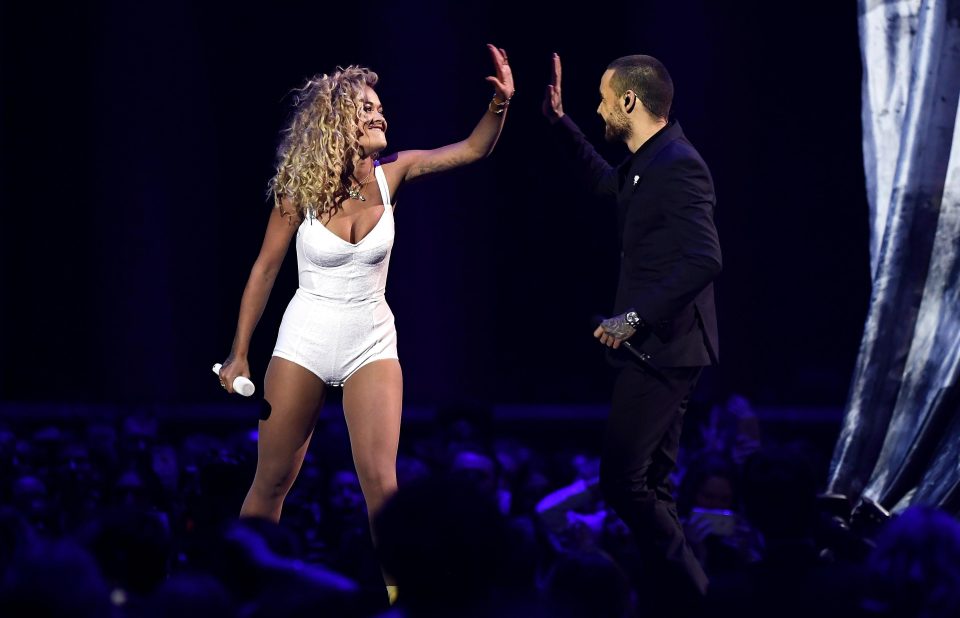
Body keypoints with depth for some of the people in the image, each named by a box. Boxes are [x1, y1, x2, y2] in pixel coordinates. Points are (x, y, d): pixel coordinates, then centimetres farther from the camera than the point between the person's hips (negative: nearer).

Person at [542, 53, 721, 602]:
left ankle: (691, 591, -6)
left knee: (622, 480, -12)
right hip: (654, 346, 11)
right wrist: (559, 120, 28)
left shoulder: (677, 166, -18)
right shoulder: (646, 164, 13)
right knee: (649, 484, 13)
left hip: (664, 348, -11)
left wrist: (635, 318, -27)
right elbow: (603, 180, 37)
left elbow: (704, 261, -28)